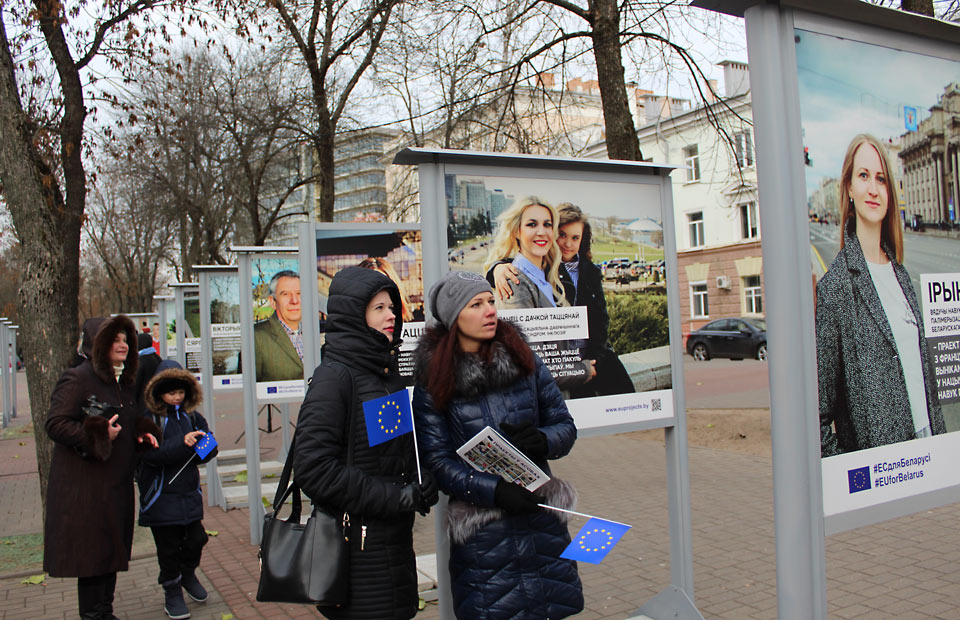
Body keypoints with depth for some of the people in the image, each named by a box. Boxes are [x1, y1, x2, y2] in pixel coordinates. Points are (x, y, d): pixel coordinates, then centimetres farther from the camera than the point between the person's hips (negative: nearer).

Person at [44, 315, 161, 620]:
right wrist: (98, 437, -22)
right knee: (91, 552, -1)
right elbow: (55, 424, -16)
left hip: (117, 481, 8)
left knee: (111, 549, 15)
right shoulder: (77, 378, -11)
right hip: (85, 483, -8)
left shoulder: (126, 382, 13)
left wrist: (144, 434, 5)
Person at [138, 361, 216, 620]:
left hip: (190, 493, 4)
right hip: (161, 498, -4)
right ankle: (172, 593, 25)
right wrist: (182, 443, -32)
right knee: (168, 547, 6)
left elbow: (209, 449, 7)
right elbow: (151, 454, -21)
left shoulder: (192, 416, 6)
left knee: (196, 538, 8)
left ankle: (188, 574, 38)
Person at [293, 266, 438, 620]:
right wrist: (396, 497, -19)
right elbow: (313, 466, -21)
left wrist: (420, 486, 3)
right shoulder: (335, 375, -13)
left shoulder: (387, 371, 12)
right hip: (358, 542, -8)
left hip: (394, 536, 8)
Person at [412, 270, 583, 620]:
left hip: (542, 517, 3)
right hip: (481, 530, -3)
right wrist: (496, 491, -21)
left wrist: (540, 440, -17)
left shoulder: (524, 360, 2)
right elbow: (437, 460, -9)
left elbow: (565, 426, 5)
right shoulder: (433, 381, -5)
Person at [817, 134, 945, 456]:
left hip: (925, 449, 7)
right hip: (875, 463, -6)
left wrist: (939, 438, 13)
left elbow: (921, 365, 15)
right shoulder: (834, 287, -14)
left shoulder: (899, 271, 9)